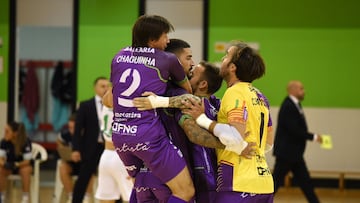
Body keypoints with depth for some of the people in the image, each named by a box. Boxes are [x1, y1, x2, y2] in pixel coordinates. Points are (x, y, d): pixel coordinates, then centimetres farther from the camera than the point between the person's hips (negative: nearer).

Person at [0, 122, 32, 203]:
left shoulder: (26, 142, -24)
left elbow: (27, 161, -23)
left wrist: (16, 164, -40)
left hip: (23, 165, -3)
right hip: (9, 166, 3)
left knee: (25, 170, -37)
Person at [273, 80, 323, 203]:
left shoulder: (294, 105, 10)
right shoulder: (288, 107, -19)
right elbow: (294, 130, -24)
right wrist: (313, 137, -17)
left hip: (294, 153, 10)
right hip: (286, 152, -10)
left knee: (305, 181, 11)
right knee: (276, 181, -3)